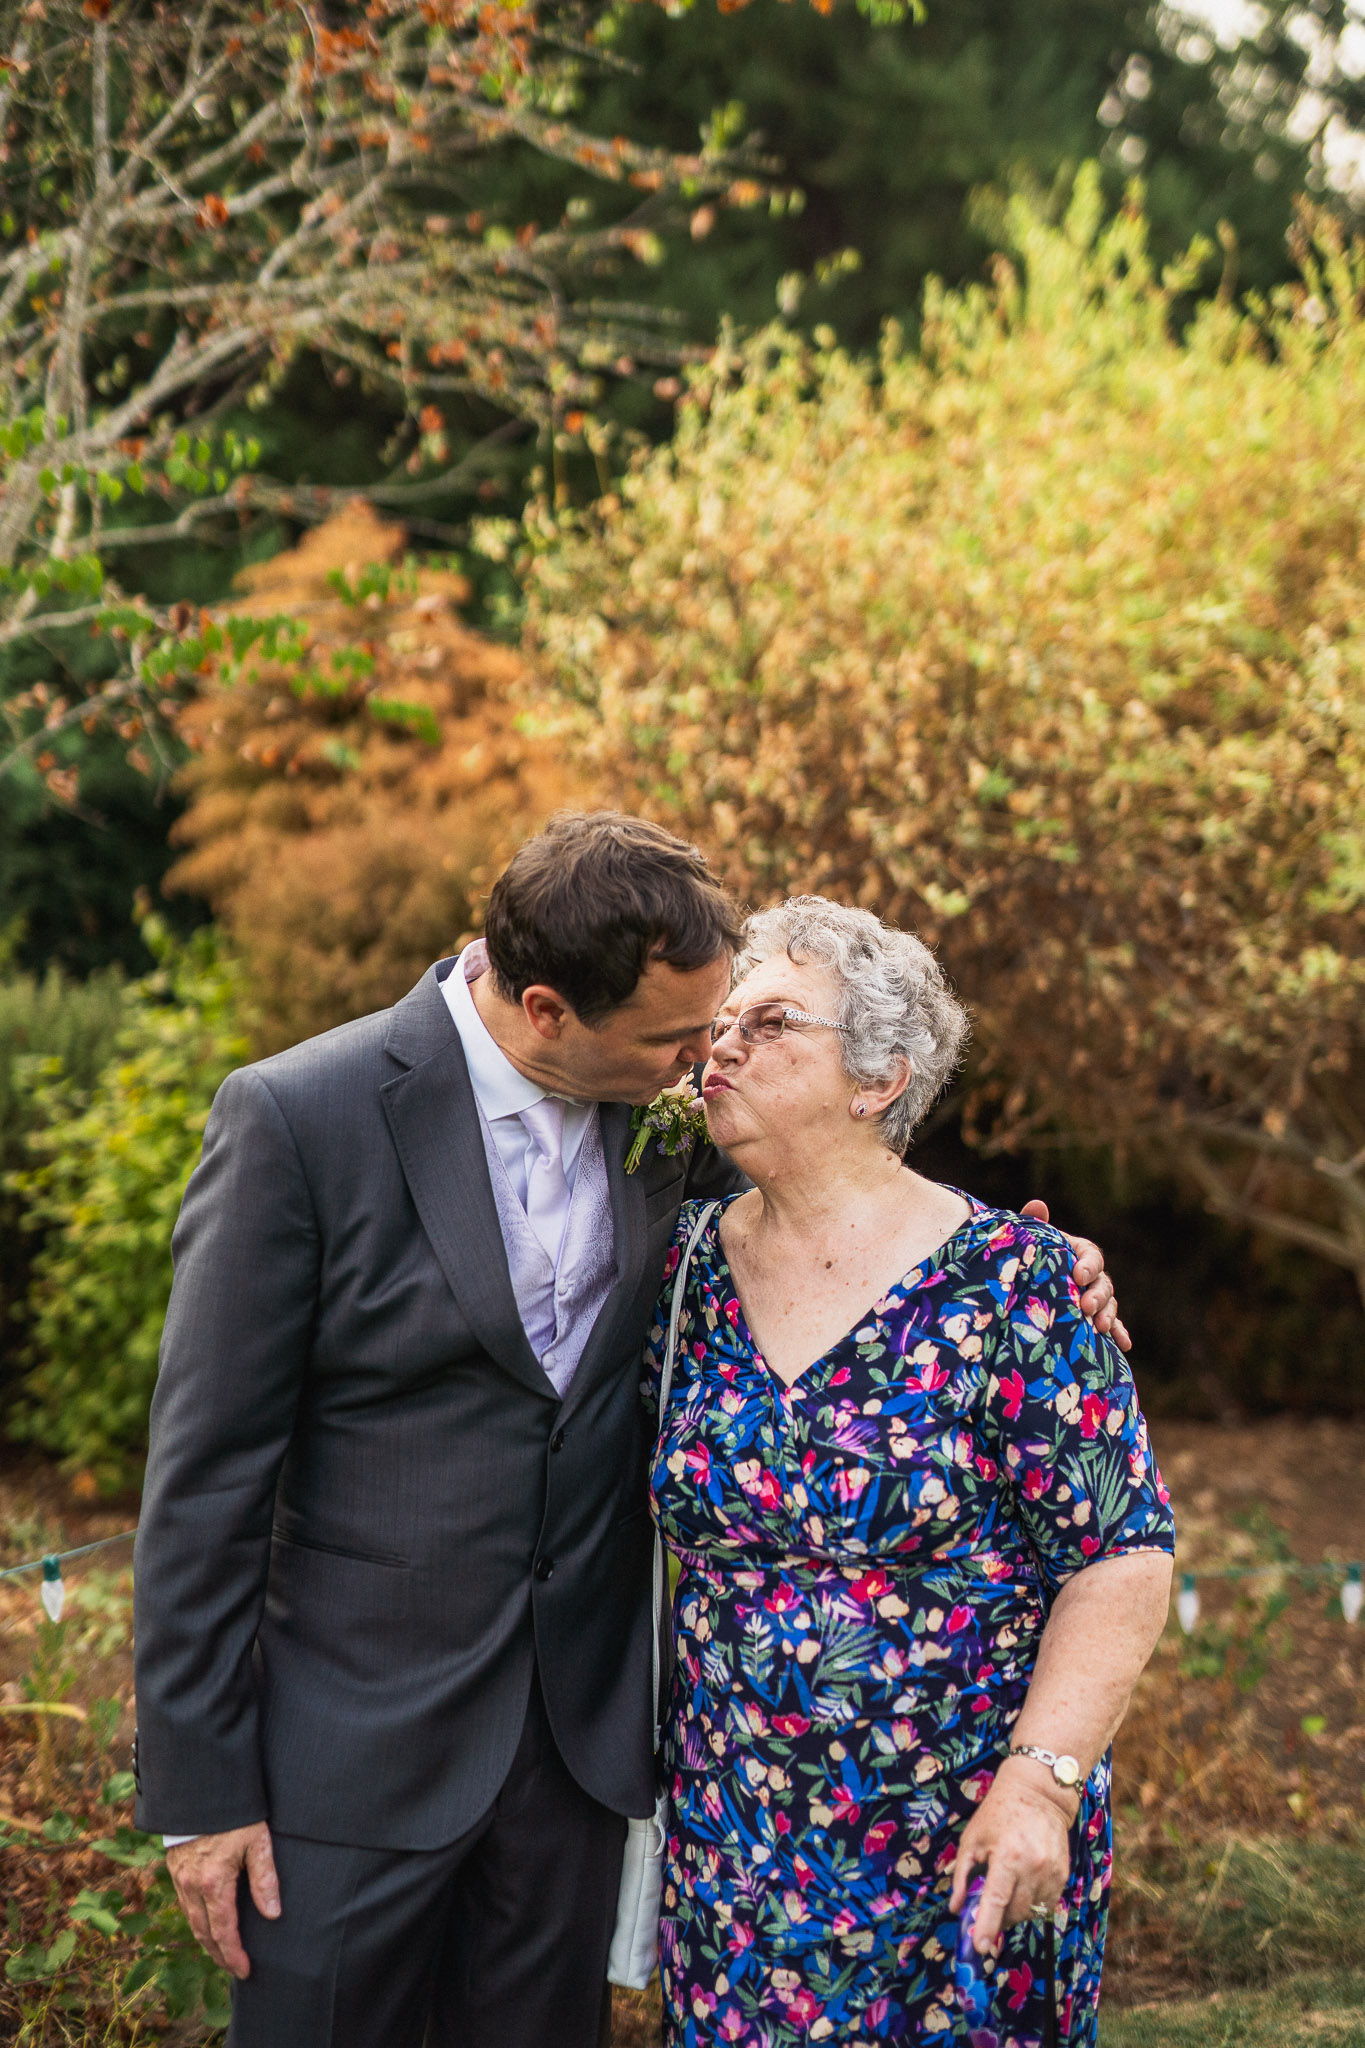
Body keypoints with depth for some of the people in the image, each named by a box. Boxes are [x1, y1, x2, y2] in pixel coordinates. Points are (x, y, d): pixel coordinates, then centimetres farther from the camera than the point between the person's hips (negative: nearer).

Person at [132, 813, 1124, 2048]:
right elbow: (207, 1472, -13)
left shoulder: (660, 1115, -3)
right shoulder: (297, 1119, -18)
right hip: (356, 1749, -4)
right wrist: (200, 1790, -10)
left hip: (581, 1735, 5)